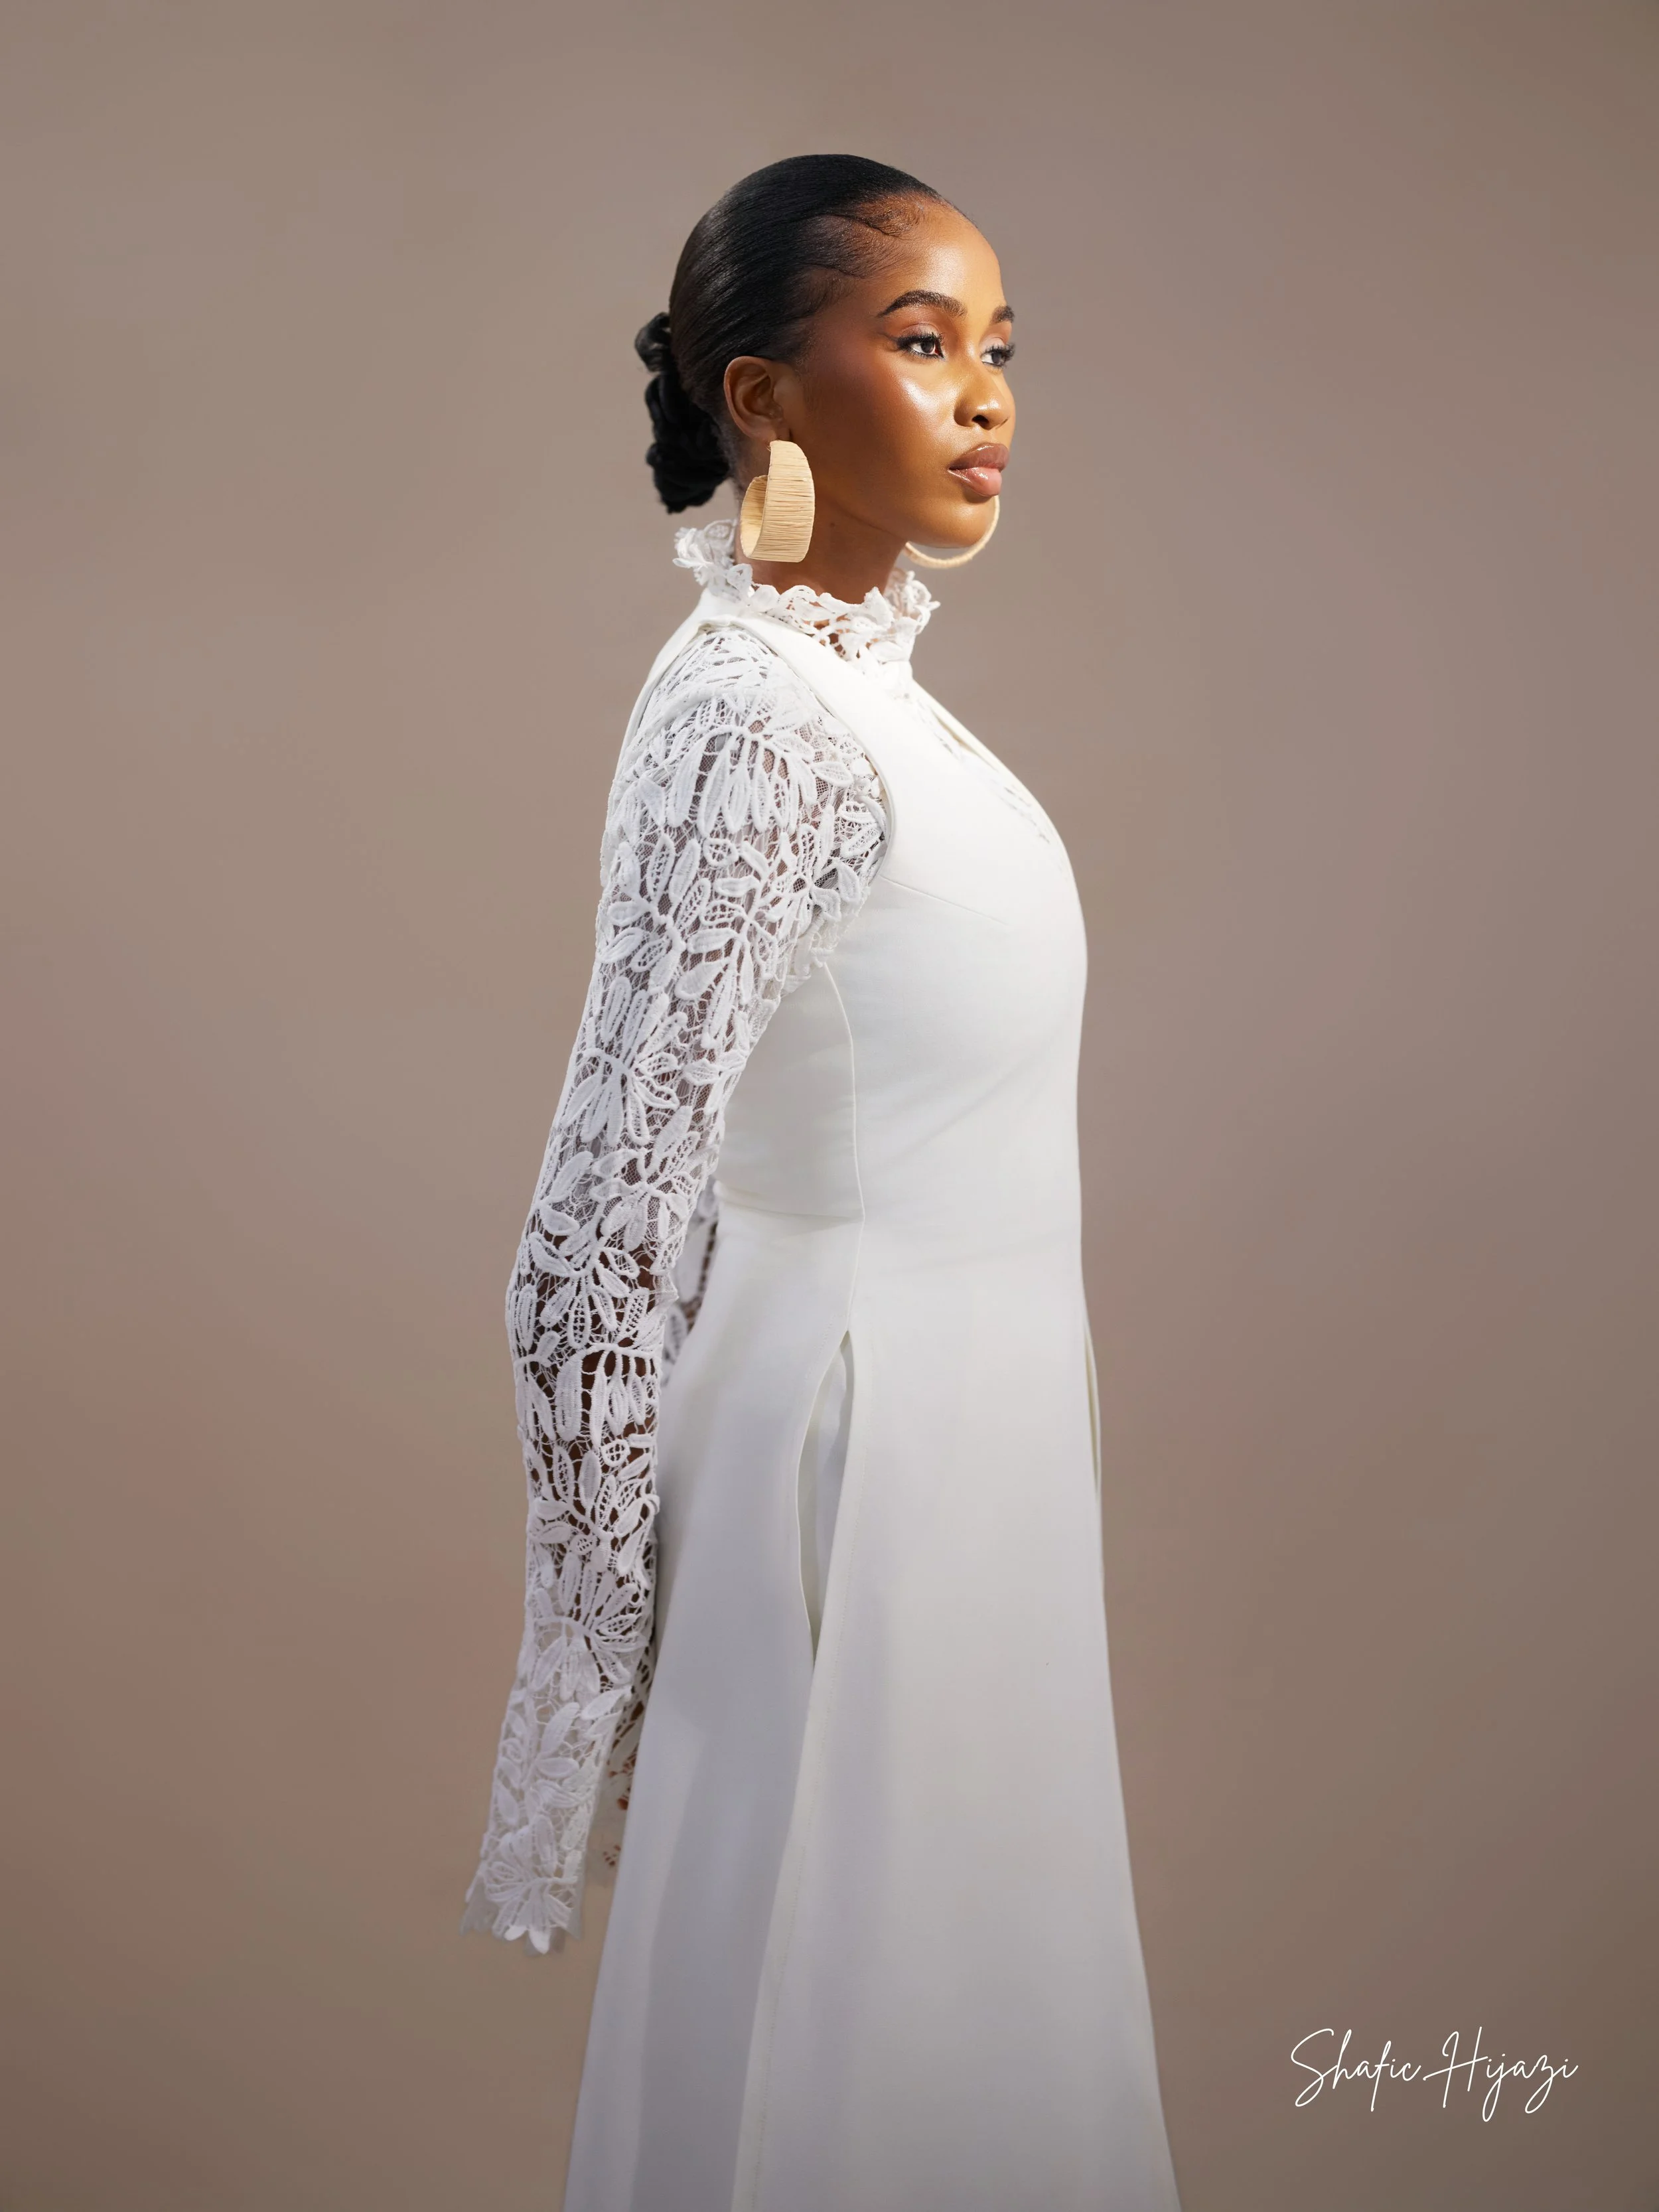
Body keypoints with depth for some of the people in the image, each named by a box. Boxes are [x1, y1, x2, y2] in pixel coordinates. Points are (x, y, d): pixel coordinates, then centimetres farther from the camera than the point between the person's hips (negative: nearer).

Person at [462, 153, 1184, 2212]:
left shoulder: (856, 678, 7)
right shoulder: (754, 719, -21)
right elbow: (600, 1242, -23)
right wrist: (595, 1672, -16)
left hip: (964, 1418, 9)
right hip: (857, 1440, -9)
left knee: (950, 2002, 21)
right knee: (831, 2042, 9)